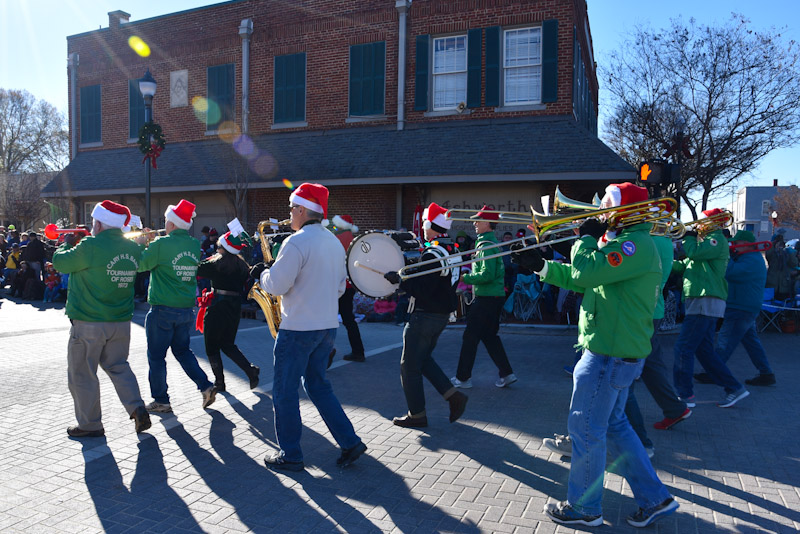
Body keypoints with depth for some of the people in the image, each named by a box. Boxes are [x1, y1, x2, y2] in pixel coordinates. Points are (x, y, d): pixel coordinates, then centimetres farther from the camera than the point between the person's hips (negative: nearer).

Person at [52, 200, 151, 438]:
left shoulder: (91, 247, -19)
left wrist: (67, 244, 13)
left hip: (89, 323, -6)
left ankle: (90, 425, 20)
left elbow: (60, 262, -5)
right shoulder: (133, 248, 0)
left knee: (82, 374, 10)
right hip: (121, 321, 6)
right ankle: (137, 409, 7)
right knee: (118, 366, 20)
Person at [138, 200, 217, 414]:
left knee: (156, 356, 9)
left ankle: (161, 401, 17)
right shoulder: (195, 245, 2)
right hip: (187, 308, 6)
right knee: (182, 350, 21)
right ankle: (206, 386, 11)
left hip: (163, 309, -6)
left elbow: (141, 265, -6)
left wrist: (140, 244, 9)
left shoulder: (161, 244, -17)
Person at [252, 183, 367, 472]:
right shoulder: (335, 242, 9)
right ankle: (350, 442, 16)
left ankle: (290, 456, 17)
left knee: (285, 391, 7)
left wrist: (261, 272, 1)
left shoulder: (296, 242, -17)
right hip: (328, 326, 8)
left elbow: (277, 286, -17)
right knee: (318, 385, 20)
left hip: (297, 329, -8)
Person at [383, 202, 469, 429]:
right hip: (443, 314, 9)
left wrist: (399, 279, -17)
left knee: (410, 365, 4)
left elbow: (422, 290, -26)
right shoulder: (453, 251, 8)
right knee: (423, 359, 23)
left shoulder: (432, 255, -22)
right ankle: (453, 395, 17)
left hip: (425, 316, -9)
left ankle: (417, 415, 14)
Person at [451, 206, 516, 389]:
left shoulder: (486, 246, -17)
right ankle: (506, 373, 17)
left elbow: (487, 275, -25)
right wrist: (469, 276, 12)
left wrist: (465, 278, -14)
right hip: (495, 296, 10)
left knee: (470, 337, -1)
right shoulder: (491, 242, 15)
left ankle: (463, 377, 8)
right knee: (490, 336, 16)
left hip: (486, 299, -10)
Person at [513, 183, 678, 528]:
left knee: (586, 429, 3)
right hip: (618, 350, 11)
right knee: (614, 425, 20)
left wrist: (587, 238, -11)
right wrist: (540, 266, 16)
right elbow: (582, 280, 20)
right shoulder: (627, 242, 16)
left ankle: (584, 508, 19)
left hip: (610, 355, -11)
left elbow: (585, 272, -28)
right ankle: (655, 498, 29)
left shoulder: (635, 244, -18)